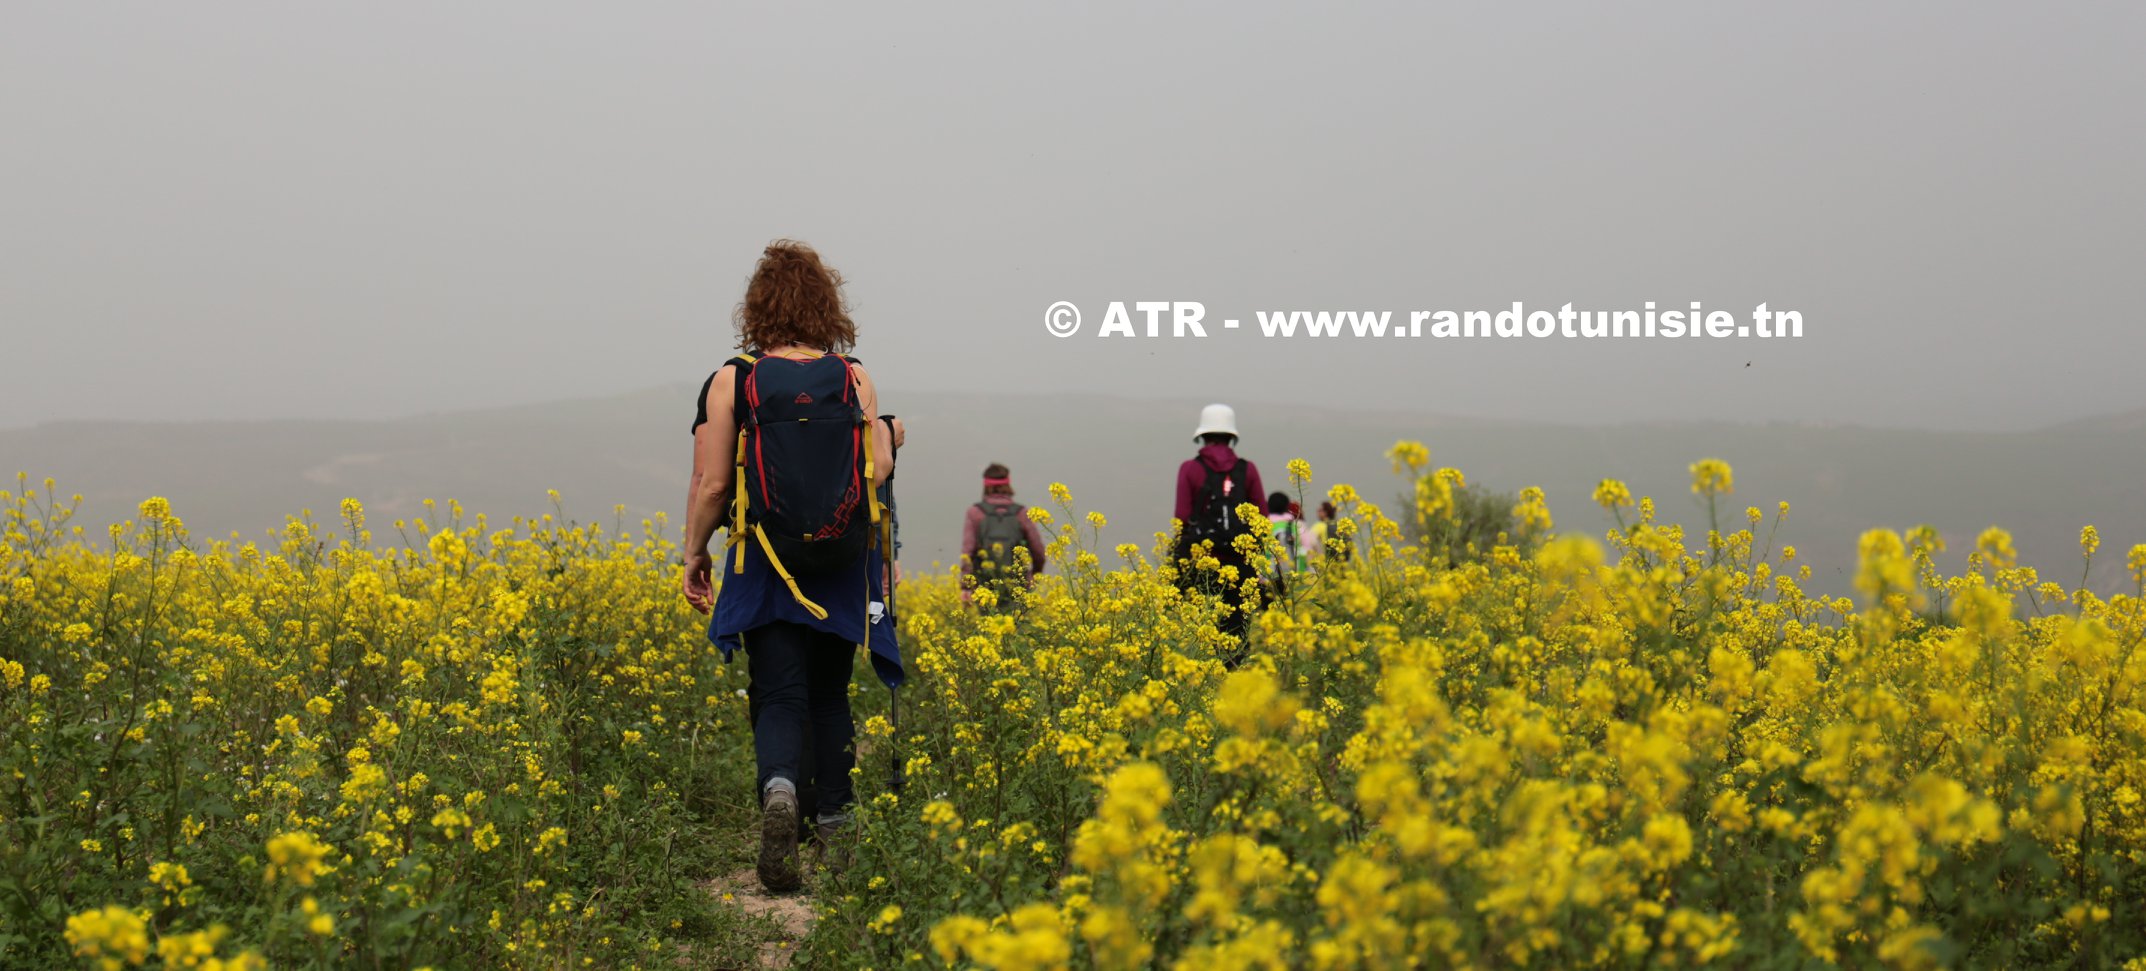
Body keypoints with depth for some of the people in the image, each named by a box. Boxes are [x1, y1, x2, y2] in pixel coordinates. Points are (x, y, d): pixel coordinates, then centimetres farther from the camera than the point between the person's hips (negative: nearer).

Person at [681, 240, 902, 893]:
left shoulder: (732, 382, -5)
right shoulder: (855, 380, 0)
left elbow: (711, 484, -7)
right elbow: (880, 471, -7)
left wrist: (694, 553, 6)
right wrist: (885, 435, 14)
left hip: (765, 569, -2)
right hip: (843, 570, 2)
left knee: (780, 697, -1)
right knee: (830, 694, 17)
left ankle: (779, 793, -29)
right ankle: (834, 825, 22)